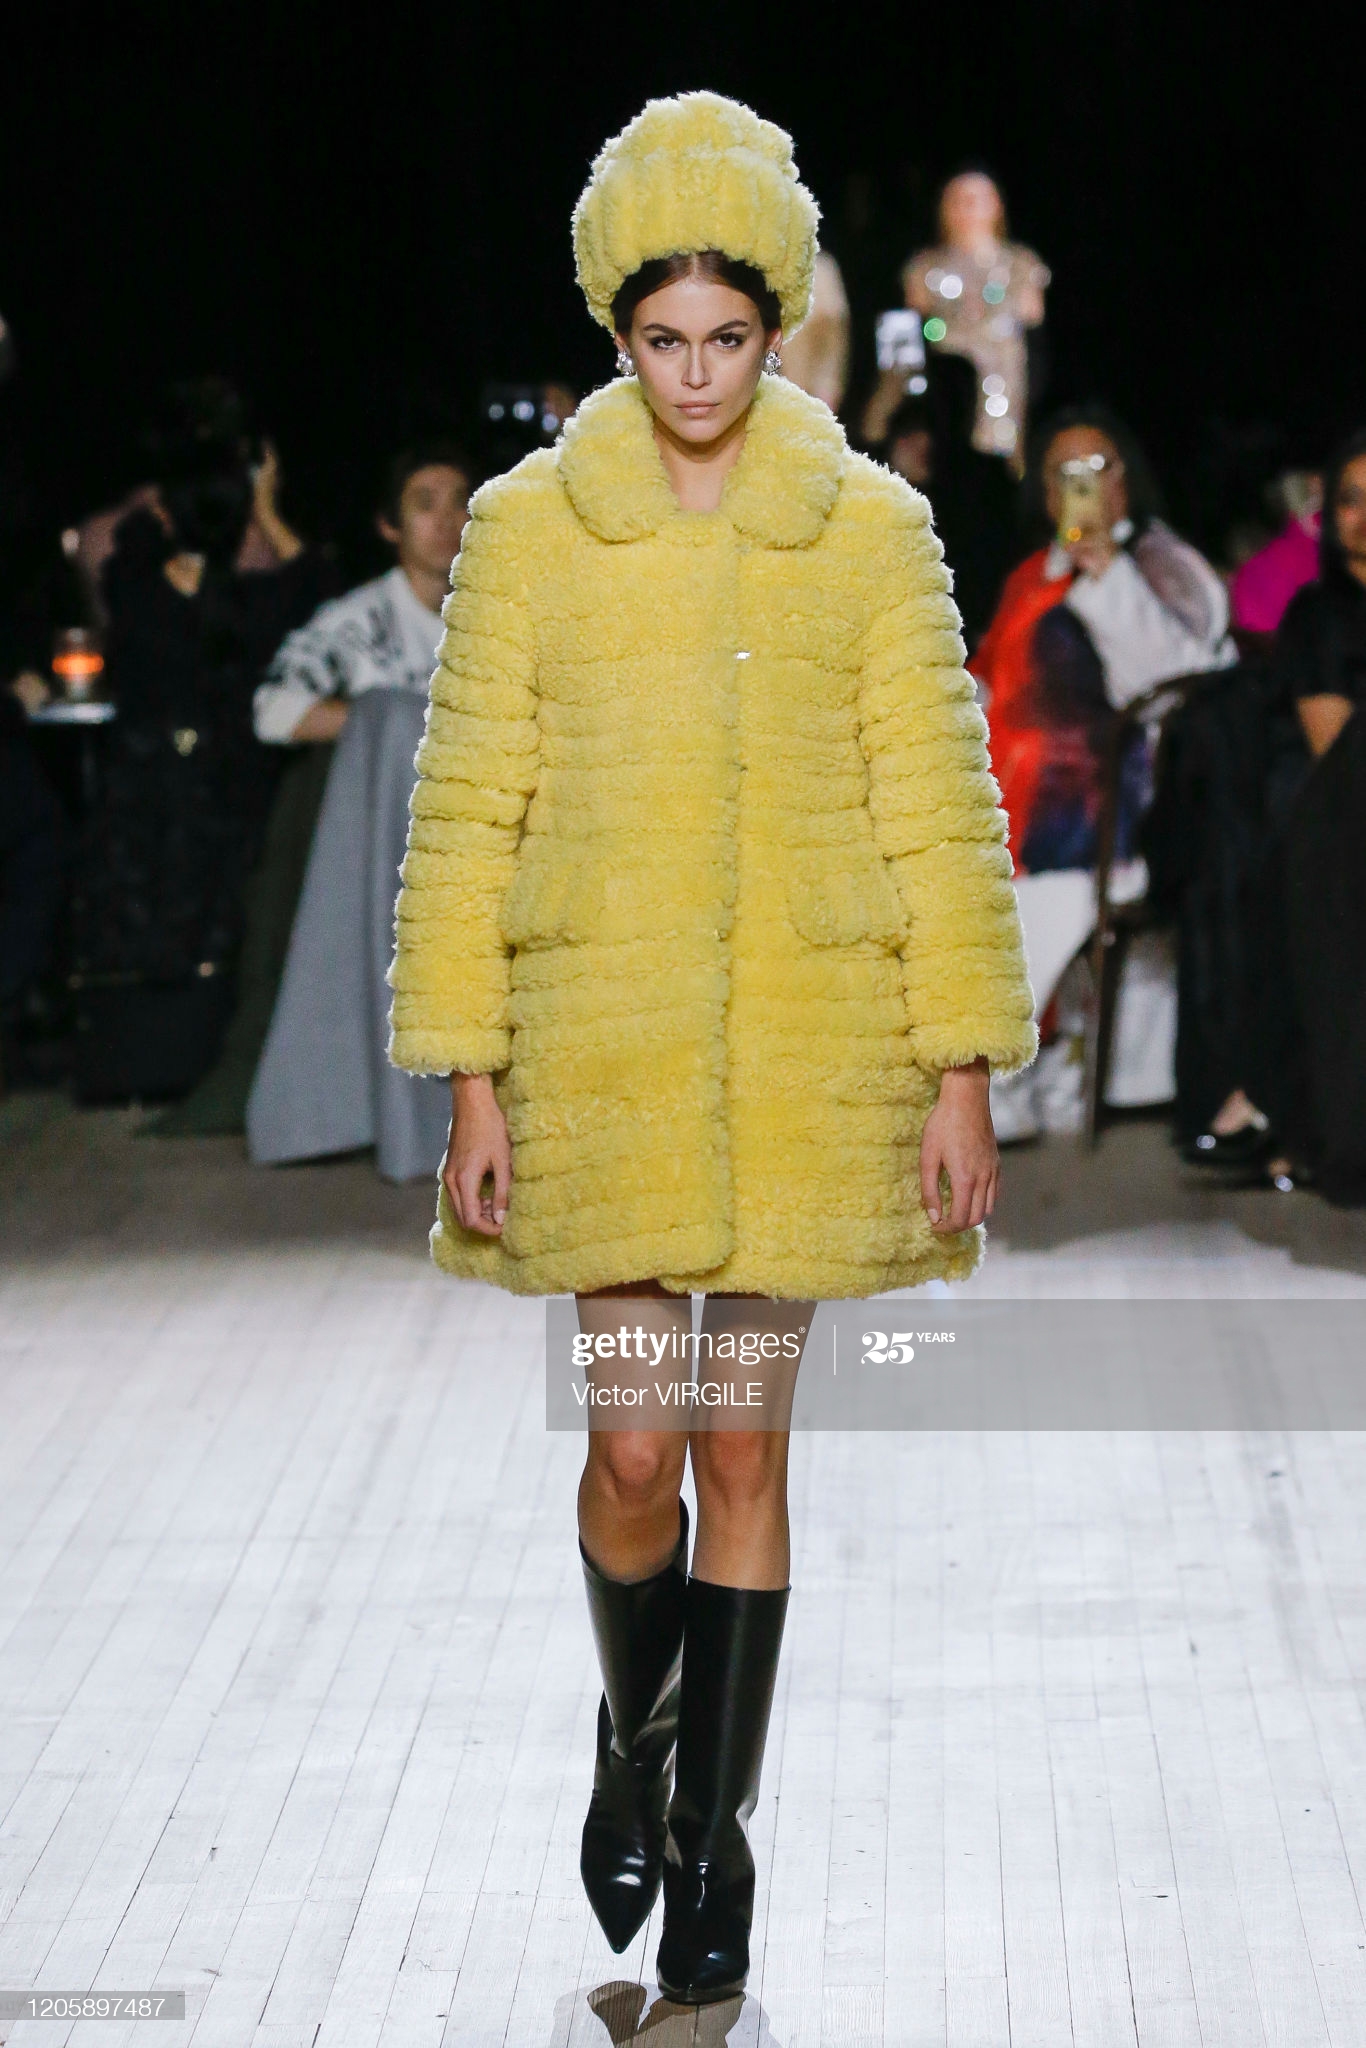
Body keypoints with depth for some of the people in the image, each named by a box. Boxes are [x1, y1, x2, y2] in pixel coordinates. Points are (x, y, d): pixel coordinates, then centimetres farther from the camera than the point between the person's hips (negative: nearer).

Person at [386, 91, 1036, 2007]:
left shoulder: (871, 532, 1)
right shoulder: (531, 527, 1)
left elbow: (937, 810, 3)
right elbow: (469, 812, 2)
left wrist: (962, 1073, -2)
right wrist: (470, 1084, -2)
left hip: (810, 1044, 0)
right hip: (601, 1038, 0)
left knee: (747, 1450, 4)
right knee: (635, 1451, -2)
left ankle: (714, 1827, 19)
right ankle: (635, 1730, 29)